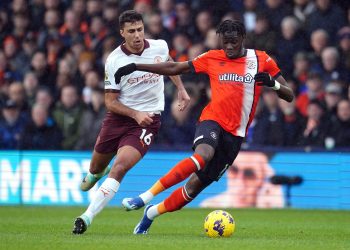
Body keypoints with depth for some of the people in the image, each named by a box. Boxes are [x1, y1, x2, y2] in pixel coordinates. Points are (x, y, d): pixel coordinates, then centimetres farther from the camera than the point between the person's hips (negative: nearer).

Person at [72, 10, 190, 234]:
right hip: (119, 117, 1)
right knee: (96, 168, 16)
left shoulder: (160, 47, -6)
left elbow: (169, 64, 21)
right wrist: (135, 114, -23)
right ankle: (94, 174, 57)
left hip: (147, 121, -1)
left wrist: (181, 89, 18)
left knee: (119, 168, -22)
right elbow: (110, 102, -9)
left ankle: (88, 217, -23)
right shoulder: (114, 60, -13)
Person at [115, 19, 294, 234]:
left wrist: (273, 83, -17)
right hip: (212, 121, -1)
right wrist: (135, 67, 9)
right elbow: (174, 68, 14)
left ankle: (153, 212, 21)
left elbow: (289, 96, 5)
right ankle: (146, 197, -36)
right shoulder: (212, 58, 7)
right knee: (203, 154, -35)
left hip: (235, 135, 1)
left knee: (197, 184, 0)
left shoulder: (261, 60, 5)